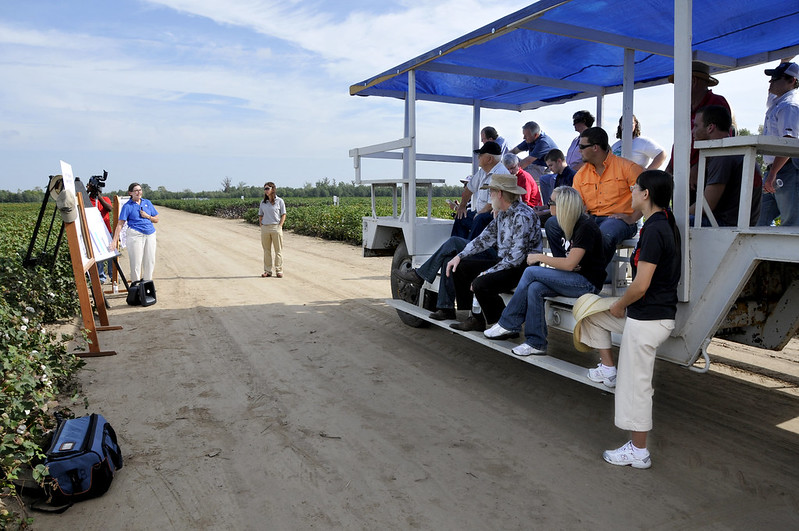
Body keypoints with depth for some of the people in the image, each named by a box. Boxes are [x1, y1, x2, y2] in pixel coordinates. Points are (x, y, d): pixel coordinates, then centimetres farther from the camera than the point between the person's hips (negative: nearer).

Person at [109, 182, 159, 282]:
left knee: (150, 261, 7)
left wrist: (147, 216, -4)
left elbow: (156, 219, 17)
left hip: (150, 234, 4)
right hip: (135, 234, -4)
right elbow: (120, 224, -7)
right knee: (136, 262, -3)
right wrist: (114, 241, -14)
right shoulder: (127, 206, 0)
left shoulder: (147, 202, 13)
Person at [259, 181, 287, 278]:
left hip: (276, 227, -3)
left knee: (278, 250, 0)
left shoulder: (279, 201, 1)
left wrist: (279, 226, -9)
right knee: (266, 250, 6)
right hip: (265, 228, 4)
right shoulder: (263, 202, 11)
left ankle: (279, 271, 6)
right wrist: (261, 226, 4)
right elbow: (260, 216, 16)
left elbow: (283, 215, 1)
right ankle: (267, 271, 13)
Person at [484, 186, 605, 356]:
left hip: (588, 283, -8)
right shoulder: (574, 224, 12)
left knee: (531, 272, -17)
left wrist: (540, 257, -10)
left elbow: (569, 264, -21)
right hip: (576, 279, 8)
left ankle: (508, 325, -7)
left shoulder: (586, 227, -17)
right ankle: (536, 343, -12)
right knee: (534, 288, -17)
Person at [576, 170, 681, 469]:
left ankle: (638, 452, 16)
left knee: (635, 383, 2)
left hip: (648, 319, -10)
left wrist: (618, 306, -5)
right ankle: (608, 369, 24)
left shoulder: (654, 231, -22)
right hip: (654, 313, 10)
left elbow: (641, 286, -24)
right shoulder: (666, 223, 9)